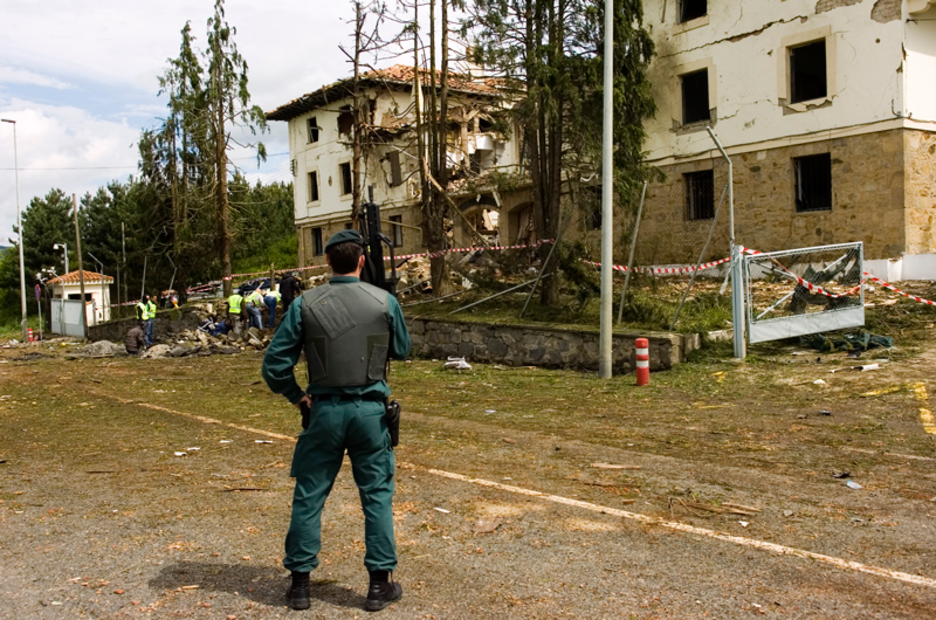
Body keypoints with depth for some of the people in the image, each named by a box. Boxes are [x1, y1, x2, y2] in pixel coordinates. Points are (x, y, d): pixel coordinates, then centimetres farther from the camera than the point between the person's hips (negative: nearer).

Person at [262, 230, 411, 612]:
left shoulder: (305, 304, -5)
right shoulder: (385, 302, -5)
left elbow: (275, 363, -4)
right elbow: (402, 351, 11)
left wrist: (296, 396, 10)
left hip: (324, 410, 0)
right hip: (370, 410, 0)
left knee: (308, 496, 12)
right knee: (377, 496, 10)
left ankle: (300, 582, 21)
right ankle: (380, 584, 16)